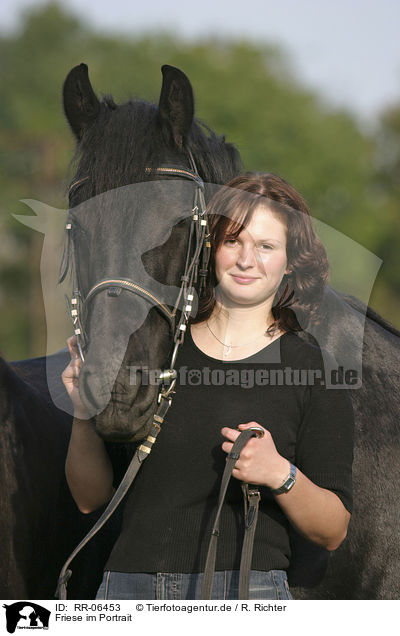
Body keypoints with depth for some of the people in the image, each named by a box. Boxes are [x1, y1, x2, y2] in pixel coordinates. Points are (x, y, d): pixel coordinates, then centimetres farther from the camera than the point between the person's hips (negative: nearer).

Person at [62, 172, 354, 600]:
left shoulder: (314, 368, 4)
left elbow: (332, 532, 3)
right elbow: (90, 497, 14)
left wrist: (280, 475, -14)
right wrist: (84, 416, -3)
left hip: (244, 591, -1)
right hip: (129, 588, 1)